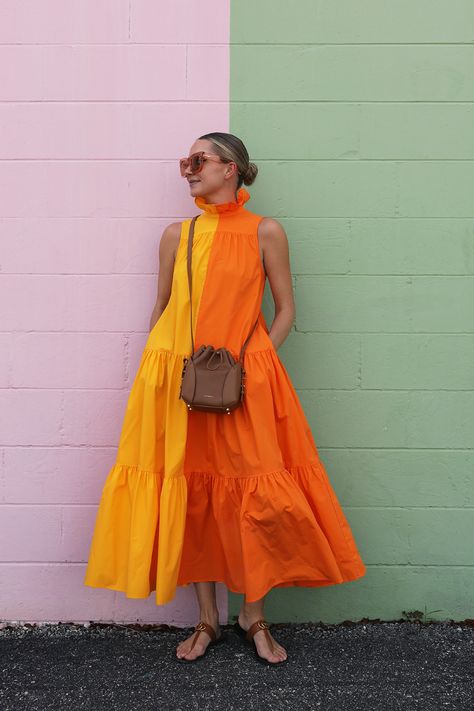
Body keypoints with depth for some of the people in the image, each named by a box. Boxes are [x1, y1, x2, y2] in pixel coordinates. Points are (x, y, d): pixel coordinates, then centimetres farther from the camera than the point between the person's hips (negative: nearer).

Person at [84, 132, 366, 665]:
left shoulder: (265, 232, 3)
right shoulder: (177, 234, 11)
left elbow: (285, 310, 5)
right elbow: (160, 309, 15)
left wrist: (251, 361, -7)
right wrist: (157, 373, 8)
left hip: (246, 382, -2)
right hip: (179, 380, 3)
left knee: (257, 498, -4)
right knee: (192, 495, 4)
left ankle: (253, 616, 15)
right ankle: (207, 620, 18)